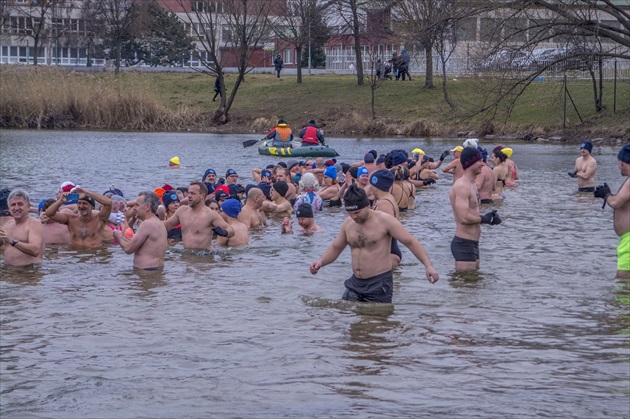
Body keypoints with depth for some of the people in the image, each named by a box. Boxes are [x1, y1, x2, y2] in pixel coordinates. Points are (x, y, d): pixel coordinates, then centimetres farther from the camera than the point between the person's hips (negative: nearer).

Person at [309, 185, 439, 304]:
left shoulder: (384, 220, -10)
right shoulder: (348, 223, 7)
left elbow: (411, 242, -10)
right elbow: (335, 248, 19)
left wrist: (428, 266, -20)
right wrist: (321, 262, -2)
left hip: (379, 284, -5)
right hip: (355, 284, 5)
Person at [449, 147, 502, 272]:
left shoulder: (472, 185, 16)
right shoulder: (462, 186, -17)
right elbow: (464, 218, -26)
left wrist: (488, 216, 5)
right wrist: (484, 219, -10)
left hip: (472, 243, 11)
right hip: (464, 244, -11)